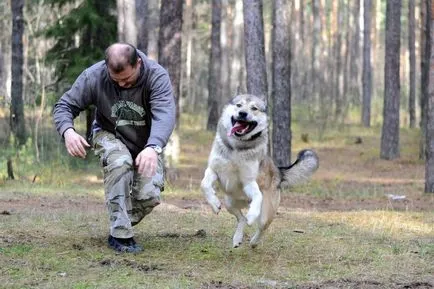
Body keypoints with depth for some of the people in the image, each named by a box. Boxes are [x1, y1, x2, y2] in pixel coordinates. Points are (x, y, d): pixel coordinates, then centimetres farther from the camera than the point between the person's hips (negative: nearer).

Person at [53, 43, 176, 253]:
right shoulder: (94, 76, -24)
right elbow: (63, 106, -17)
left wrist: (153, 147, -63)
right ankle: (120, 236, -27)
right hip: (109, 136, -1)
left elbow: (164, 115, -42)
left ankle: (125, 223, 16)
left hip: (146, 145, 1)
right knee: (120, 163, -35)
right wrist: (68, 131, -41)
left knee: (149, 196, -19)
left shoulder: (157, 76, -28)